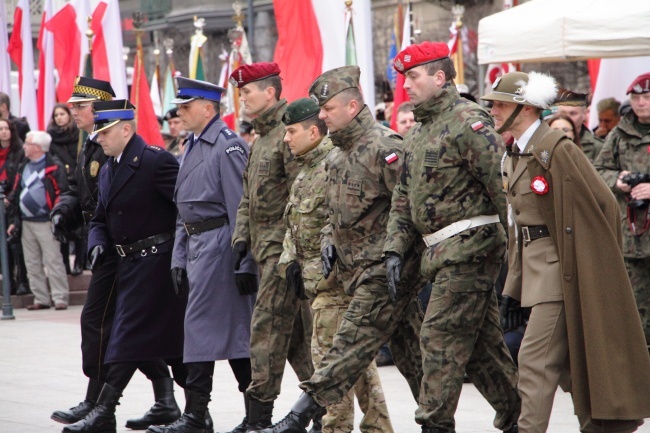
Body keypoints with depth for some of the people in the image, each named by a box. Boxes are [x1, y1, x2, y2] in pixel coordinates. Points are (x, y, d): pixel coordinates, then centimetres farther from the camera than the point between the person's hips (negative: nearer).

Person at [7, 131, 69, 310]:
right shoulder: (23, 167, 16)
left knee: (53, 261, -7)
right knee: (32, 264, 8)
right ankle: (41, 299, 13)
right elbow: (16, 194, 19)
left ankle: (60, 298, -5)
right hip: (26, 223, 8)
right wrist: (14, 220, 14)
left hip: (46, 222, -7)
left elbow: (62, 193, -11)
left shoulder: (54, 167, -7)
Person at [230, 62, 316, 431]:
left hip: (284, 247, -10)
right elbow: (249, 199, 23)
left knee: (268, 327, -10)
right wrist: (241, 240, 12)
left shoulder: (289, 134, -12)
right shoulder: (261, 138, 19)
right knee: (296, 332, 11)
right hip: (266, 248, 10)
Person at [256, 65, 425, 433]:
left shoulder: (383, 147, -15)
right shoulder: (339, 153, 15)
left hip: (384, 269, -9)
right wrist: (329, 240, 12)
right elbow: (337, 208, 27)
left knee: (351, 345, -10)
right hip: (357, 268, 9)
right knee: (409, 348, 11)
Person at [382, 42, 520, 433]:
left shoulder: (467, 121, -11)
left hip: (469, 247, -9)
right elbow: (404, 198, 20)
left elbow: (501, 182, -17)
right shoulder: (421, 133, 18)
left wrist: (515, 244, -19)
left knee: (442, 337, -10)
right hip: (442, 253, 9)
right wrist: (395, 249, 9)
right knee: (483, 342, 12)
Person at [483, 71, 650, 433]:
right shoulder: (515, 157, 13)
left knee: (536, 358, -12)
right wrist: (513, 289, 15)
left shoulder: (557, 149, -14)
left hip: (560, 266, -9)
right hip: (537, 268, 9)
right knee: (566, 361, 13)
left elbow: (603, 205, -13)